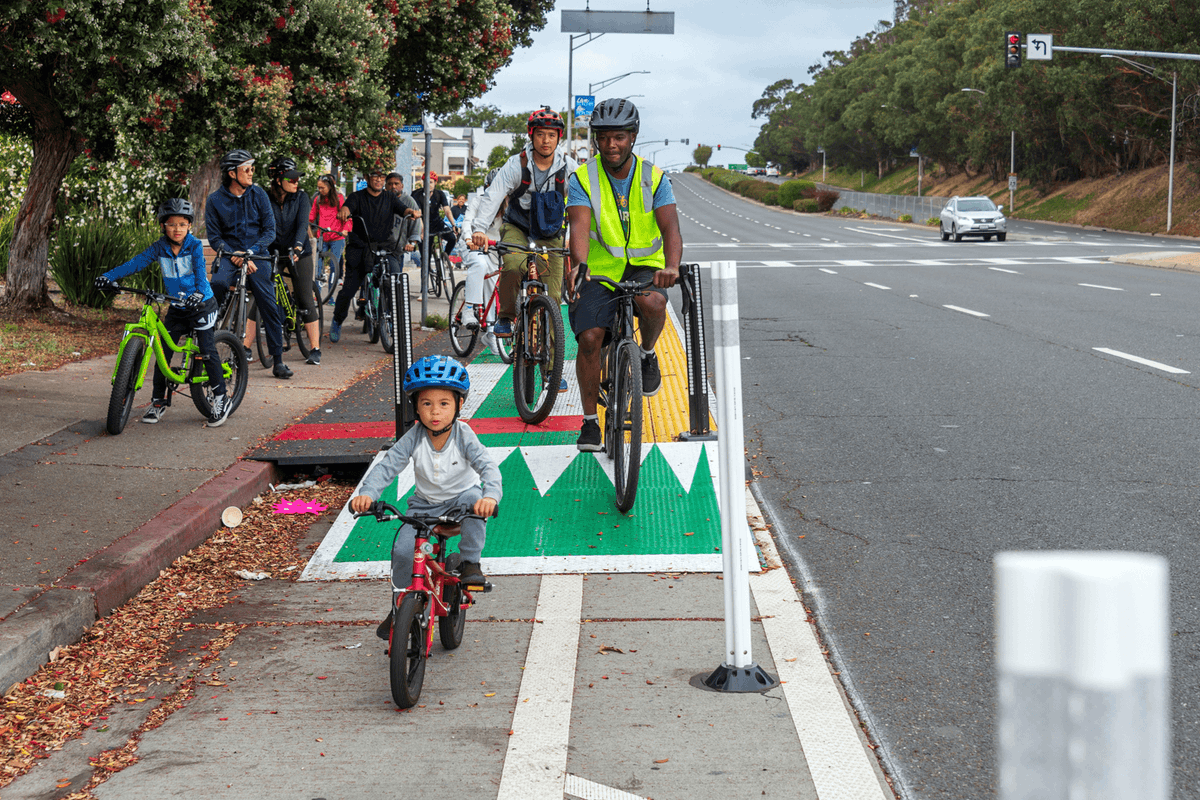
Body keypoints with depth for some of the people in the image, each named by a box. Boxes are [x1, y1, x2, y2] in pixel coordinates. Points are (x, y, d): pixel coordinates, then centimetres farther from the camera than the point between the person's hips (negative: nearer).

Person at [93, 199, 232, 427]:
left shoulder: (195, 246, -12)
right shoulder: (160, 248, -3)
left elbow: (200, 271, -26)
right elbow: (136, 262, -10)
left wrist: (198, 293, -46)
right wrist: (109, 276, -24)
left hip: (201, 305, -4)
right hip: (176, 308, 4)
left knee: (208, 352, -8)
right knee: (163, 353, 2)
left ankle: (221, 399, 3)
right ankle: (159, 401, 13)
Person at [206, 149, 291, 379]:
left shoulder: (258, 194, 0)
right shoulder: (215, 200, -3)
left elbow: (270, 231, -1)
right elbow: (214, 237, -2)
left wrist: (249, 252, -14)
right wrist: (234, 256, -16)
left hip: (256, 255, 1)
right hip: (229, 254, -1)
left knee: (269, 306, -3)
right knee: (218, 283, -34)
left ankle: (278, 361, 5)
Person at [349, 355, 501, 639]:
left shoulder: (463, 435, -23)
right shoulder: (414, 437, -19)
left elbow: (487, 466, -32)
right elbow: (387, 466, -21)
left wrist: (490, 496, -53)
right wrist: (367, 493, -40)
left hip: (461, 494, -2)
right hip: (425, 502, 2)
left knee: (474, 503, -38)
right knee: (403, 549, -14)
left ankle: (470, 563, -17)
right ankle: (399, 606, 11)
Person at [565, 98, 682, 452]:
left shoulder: (654, 178, -4)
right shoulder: (582, 179, -6)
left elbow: (670, 227, -17)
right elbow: (580, 226, -21)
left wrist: (671, 266, -38)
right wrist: (579, 264, -43)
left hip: (644, 267, 0)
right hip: (599, 272, 0)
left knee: (652, 302, -34)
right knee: (590, 338, -16)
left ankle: (648, 354, -1)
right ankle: (590, 420, 1)